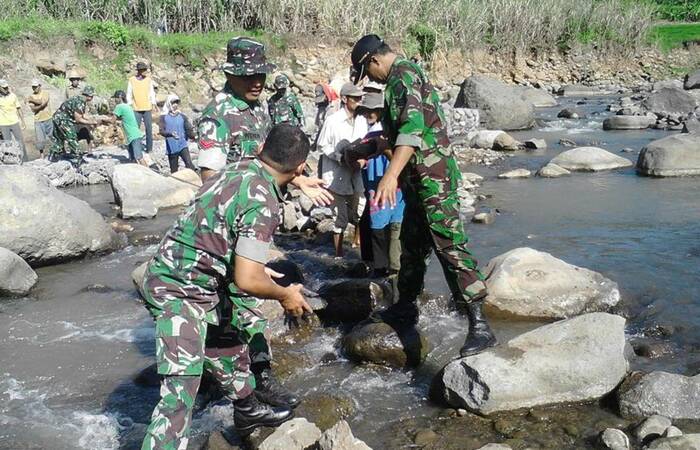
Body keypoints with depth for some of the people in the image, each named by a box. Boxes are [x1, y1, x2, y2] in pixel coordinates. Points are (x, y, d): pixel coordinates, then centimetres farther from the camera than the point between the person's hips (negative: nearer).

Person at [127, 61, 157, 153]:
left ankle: (149, 148, 9)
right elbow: (129, 94, 8)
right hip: (136, 109, -1)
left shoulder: (148, 79, 6)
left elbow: (152, 92, 10)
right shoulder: (131, 80, 2)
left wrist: (153, 103, 2)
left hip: (147, 108, 1)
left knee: (149, 129, 1)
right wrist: (129, 104, 1)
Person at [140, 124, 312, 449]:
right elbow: (246, 281, -27)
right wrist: (285, 295, -8)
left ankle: (247, 410, 48)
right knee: (181, 388, -13)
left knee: (227, 343, 26)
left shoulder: (241, 168, 0)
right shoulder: (262, 203, -25)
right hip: (179, 293, -10)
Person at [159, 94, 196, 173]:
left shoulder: (182, 117, 8)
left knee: (189, 164, -21)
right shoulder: (163, 117, 1)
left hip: (183, 146, 0)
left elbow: (189, 129, 7)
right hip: (171, 148, 0)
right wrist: (171, 134, -31)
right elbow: (162, 131, -12)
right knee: (174, 171, 7)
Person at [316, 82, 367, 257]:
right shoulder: (332, 121, -12)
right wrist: (339, 157, -18)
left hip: (355, 176, 5)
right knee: (341, 218, -1)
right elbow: (321, 146, -6)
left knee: (355, 215, 16)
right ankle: (339, 253, 11)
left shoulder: (362, 121, 2)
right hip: (336, 176, -5)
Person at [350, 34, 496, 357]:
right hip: (420, 179, 11)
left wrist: (391, 174, -38)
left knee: (449, 246, -15)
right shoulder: (406, 74, 21)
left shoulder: (402, 75, -12)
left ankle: (479, 326, -17)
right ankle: (405, 307, 32)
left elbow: (412, 127, -29)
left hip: (433, 177, -11)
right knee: (411, 243, 18)